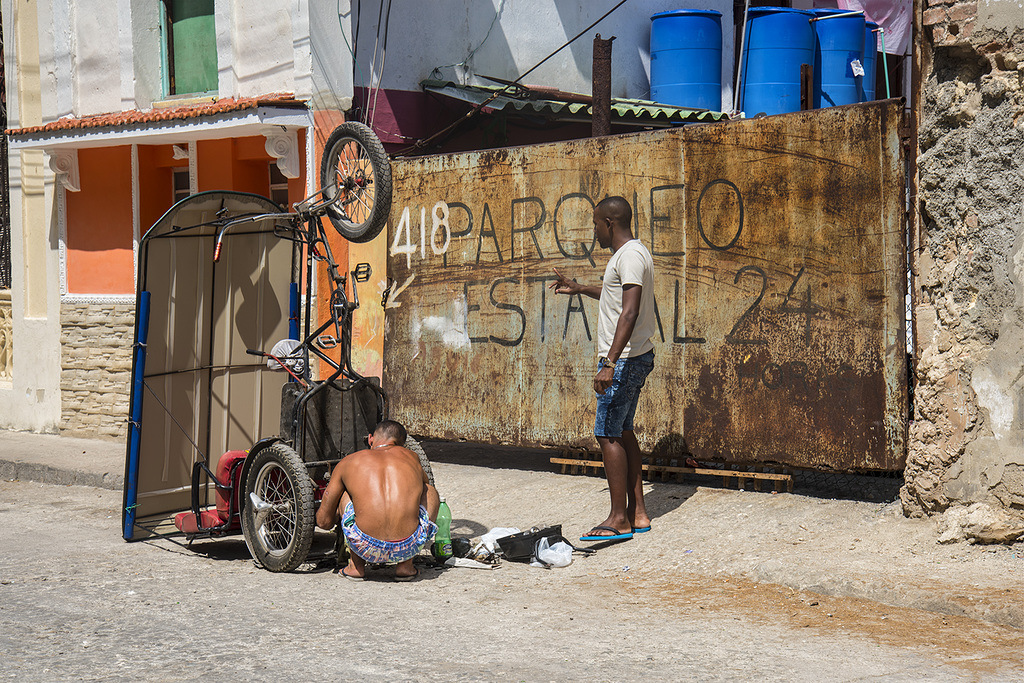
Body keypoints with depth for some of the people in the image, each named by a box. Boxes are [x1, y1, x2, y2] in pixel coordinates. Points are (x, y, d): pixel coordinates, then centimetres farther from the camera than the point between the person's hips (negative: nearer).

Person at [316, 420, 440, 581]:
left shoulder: (347, 463, 18)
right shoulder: (410, 456, 22)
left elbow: (324, 521, 23)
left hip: (366, 548, 0)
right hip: (408, 547, 0)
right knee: (430, 491, 30)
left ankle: (356, 566, 23)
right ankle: (405, 565, 19)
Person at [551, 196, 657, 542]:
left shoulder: (630, 256, -18)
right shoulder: (629, 254, 15)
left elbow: (630, 312, -27)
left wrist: (610, 363, -33)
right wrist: (579, 289, 45)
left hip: (625, 359, -11)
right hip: (636, 358, 11)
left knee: (608, 434, -6)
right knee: (622, 431, 14)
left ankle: (619, 519, -3)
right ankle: (637, 513, 18)